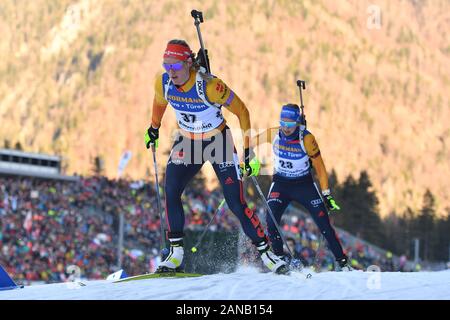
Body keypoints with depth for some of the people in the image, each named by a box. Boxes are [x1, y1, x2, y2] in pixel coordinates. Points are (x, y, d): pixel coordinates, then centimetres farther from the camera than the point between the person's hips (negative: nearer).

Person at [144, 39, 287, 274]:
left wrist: (248, 150, -19)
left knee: (236, 202, -8)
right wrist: (154, 128, 26)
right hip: (186, 142, 4)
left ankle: (265, 253, 5)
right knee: (170, 191, -17)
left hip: (218, 141, -4)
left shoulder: (209, 86, -30)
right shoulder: (163, 83, -15)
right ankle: (176, 254, -9)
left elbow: (241, 111, -19)